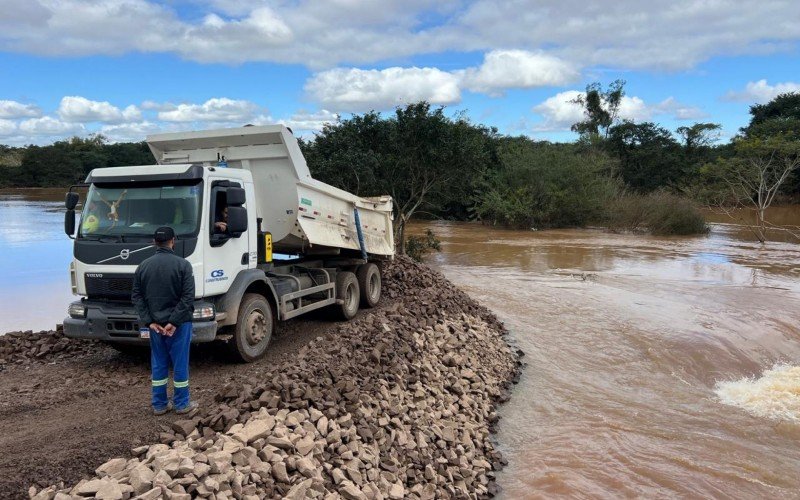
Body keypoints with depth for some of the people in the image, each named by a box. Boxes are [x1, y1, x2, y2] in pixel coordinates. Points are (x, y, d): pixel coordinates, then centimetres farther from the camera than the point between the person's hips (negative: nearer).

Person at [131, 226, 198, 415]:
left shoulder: (143, 266, 4)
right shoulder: (182, 265, -10)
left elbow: (137, 297, 3)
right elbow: (188, 297, -17)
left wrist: (149, 321, -2)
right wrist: (174, 321, -15)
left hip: (155, 324, 4)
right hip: (179, 324, -4)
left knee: (158, 364, 13)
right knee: (180, 363, 5)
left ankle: (159, 404, 19)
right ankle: (182, 404, 13)